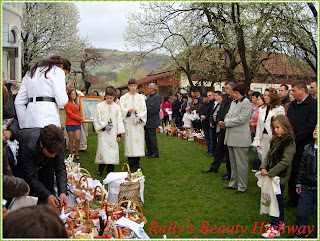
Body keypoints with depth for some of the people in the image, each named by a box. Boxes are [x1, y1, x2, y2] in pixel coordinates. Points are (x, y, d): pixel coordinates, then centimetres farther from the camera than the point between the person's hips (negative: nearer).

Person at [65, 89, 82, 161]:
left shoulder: (77, 104, 15)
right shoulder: (67, 104, -5)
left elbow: (79, 110, 33)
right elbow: (70, 114, -12)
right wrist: (79, 118, -14)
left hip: (77, 124, 5)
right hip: (70, 124, -5)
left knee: (78, 139, -4)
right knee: (71, 140, 1)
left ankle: (76, 154, 9)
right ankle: (71, 155, 13)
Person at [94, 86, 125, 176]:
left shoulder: (117, 107, 6)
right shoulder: (100, 106, 0)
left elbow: (119, 120, 6)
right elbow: (96, 119, -2)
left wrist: (119, 134, 2)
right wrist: (103, 127, -13)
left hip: (113, 133, 2)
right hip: (103, 133, -2)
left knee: (113, 150, 1)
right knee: (102, 149, -2)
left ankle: (110, 170, 10)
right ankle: (100, 169, 13)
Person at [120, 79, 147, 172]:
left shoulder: (141, 97, 11)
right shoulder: (124, 98, 5)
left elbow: (144, 110, 5)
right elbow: (121, 110, -2)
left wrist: (139, 118, -11)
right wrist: (128, 111, -22)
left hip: (139, 123, 2)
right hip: (128, 123, -2)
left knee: (138, 141, 2)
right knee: (130, 142, -6)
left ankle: (137, 163, 14)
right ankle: (132, 165, -2)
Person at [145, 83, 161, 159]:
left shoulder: (157, 97, -14)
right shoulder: (149, 96, 17)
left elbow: (153, 108, -22)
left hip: (152, 121, -10)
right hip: (147, 121, 10)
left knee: (152, 137, -6)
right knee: (147, 137, 14)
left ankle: (155, 153, 3)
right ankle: (150, 152, 24)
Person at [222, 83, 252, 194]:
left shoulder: (246, 103, -10)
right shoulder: (233, 102, 16)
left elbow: (241, 119, -18)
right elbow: (228, 115, 17)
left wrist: (227, 123, -10)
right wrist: (226, 122, -5)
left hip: (240, 137, -8)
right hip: (231, 137, 8)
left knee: (241, 162, -2)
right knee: (233, 162, 16)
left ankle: (242, 186, 7)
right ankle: (233, 183, 26)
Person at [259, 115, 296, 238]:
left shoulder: (289, 142, -15)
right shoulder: (276, 139, 10)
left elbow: (285, 161, -20)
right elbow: (269, 155, 11)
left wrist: (271, 172, -19)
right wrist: (263, 167, -4)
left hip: (280, 176, -8)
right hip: (271, 176, 8)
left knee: (276, 199, -7)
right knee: (278, 199, 18)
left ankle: (275, 228, -3)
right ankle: (280, 221, 31)